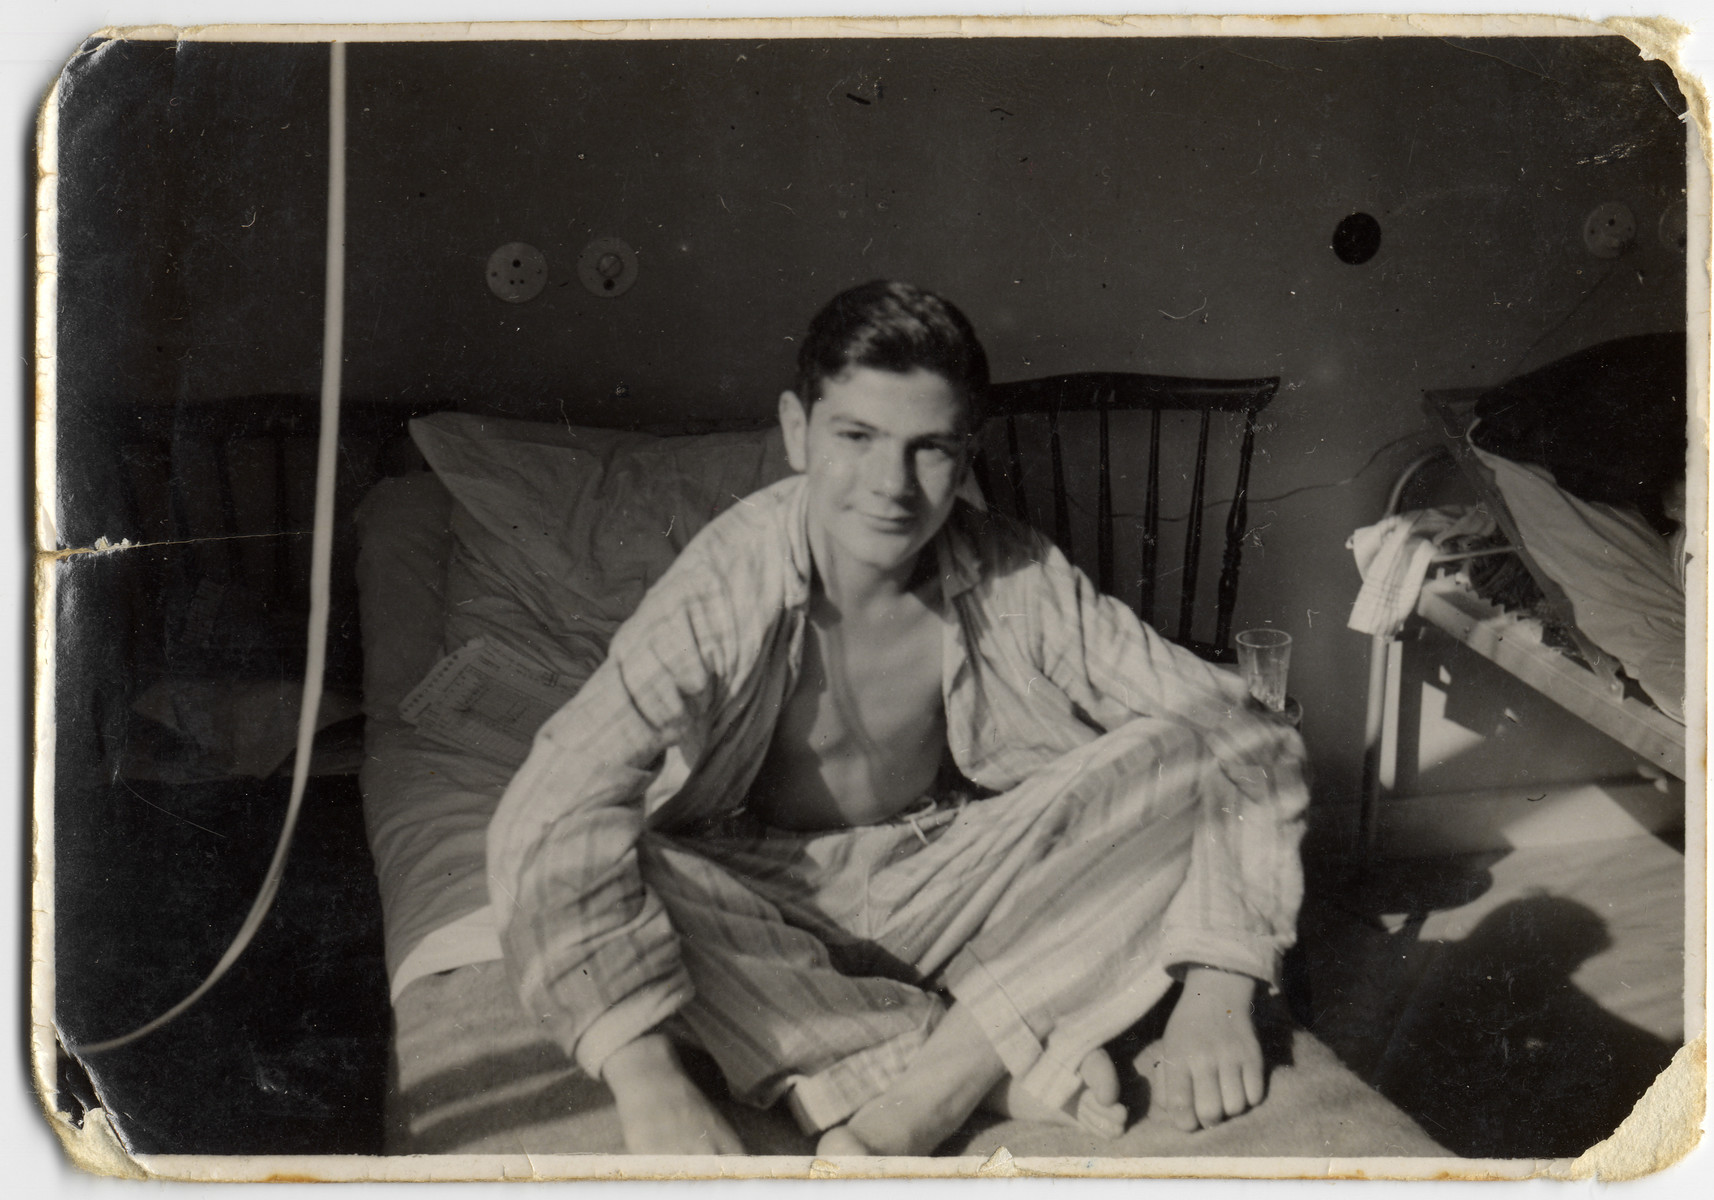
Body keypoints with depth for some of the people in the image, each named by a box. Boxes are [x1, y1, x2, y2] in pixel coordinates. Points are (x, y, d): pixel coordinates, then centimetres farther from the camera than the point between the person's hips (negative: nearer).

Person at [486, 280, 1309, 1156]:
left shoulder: (1017, 581, -16)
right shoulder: (727, 585, -24)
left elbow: (1242, 743, -16)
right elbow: (550, 816, -34)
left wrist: (1217, 993, -29)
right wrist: (649, 1088, -44)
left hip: (951, 883, 2)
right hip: (773, 910, -1)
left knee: (1185, 760, -19)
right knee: (588, 882, -34)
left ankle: (924, 1091, -26)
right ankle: (1008, 1072, -28)